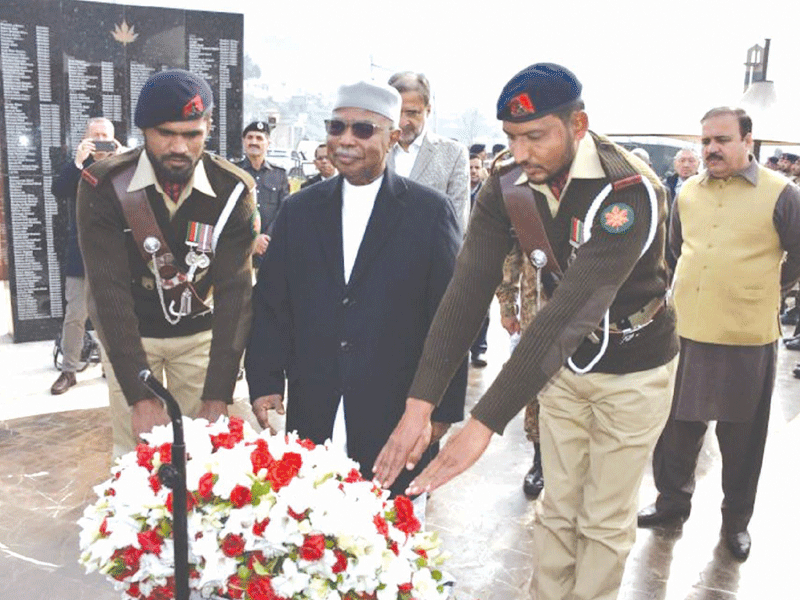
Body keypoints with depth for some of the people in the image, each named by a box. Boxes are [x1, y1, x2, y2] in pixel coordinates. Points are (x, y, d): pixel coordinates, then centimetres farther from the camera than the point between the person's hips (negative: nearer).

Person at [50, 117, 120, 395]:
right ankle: (68, 370, 13)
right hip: (82, 255, -1)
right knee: (75, 316, 1)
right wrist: (78, 161, -22)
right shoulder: (75, 168, 5)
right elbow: (58, 192, -12)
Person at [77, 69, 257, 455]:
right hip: (126, 333, -1)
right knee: (134, 452, 6)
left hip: (199, 332, 1)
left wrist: (218, 396, -28)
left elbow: (235, 290, -22)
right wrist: (141, 397, -32)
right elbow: (110, 291, -24)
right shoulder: (104, 186, -20)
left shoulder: (234, 190, -18)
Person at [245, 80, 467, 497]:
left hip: (397, 417, -2)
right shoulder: (300, 210, 9)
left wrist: (442, 408, -5)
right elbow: (271, 303, 9)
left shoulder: (430, 212, -1)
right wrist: (265, 382, 1)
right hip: (311, 417, 3)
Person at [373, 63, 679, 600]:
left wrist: (484, 424, -42)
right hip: (563, 360, 4)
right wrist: (421, 402, -31)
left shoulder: (630, 191, -30)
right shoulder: (508, 187, -14)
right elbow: (469, 289, -21)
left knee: (606, 520, 9)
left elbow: (572, 310, -39)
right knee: (558, 509, 16)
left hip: (633, 367, -4)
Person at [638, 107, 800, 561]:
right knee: (678, 424, 14)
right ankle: (673, 499, 35)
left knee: (742, 435, 11)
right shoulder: (688, 192, 6)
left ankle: (737, 520, 29)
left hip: (748, 337, -3)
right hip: (685, 330, 4)